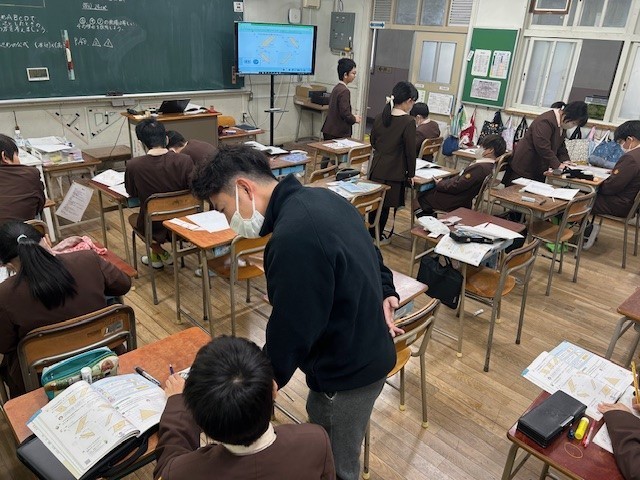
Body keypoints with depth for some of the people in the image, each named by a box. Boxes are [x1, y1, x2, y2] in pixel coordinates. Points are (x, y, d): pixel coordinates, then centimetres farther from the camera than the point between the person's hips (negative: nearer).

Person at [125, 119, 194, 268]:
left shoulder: (133, 165, -19)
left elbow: (131, 193, 0)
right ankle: (156, 256, 40)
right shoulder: (184, 160, -19)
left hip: (154, 229, -1)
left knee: (132, 218, 34)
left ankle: (160, 253, 24)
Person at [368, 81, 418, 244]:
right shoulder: (408, 122, -15)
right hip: (394, 172, -6)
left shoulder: (380, 117, 4)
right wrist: (411, 174, -1)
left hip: (376, 168, 6)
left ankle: (371, 233, 31)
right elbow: (410, 150, -12)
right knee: (386, 204, 7)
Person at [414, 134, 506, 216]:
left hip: (456, 203, -10)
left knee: (422, 197, 9)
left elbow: (457, 187, -26)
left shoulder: (480, 168, -30)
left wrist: (440, 184, -10)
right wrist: (443, 182, 5)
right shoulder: (488, 165, 4)